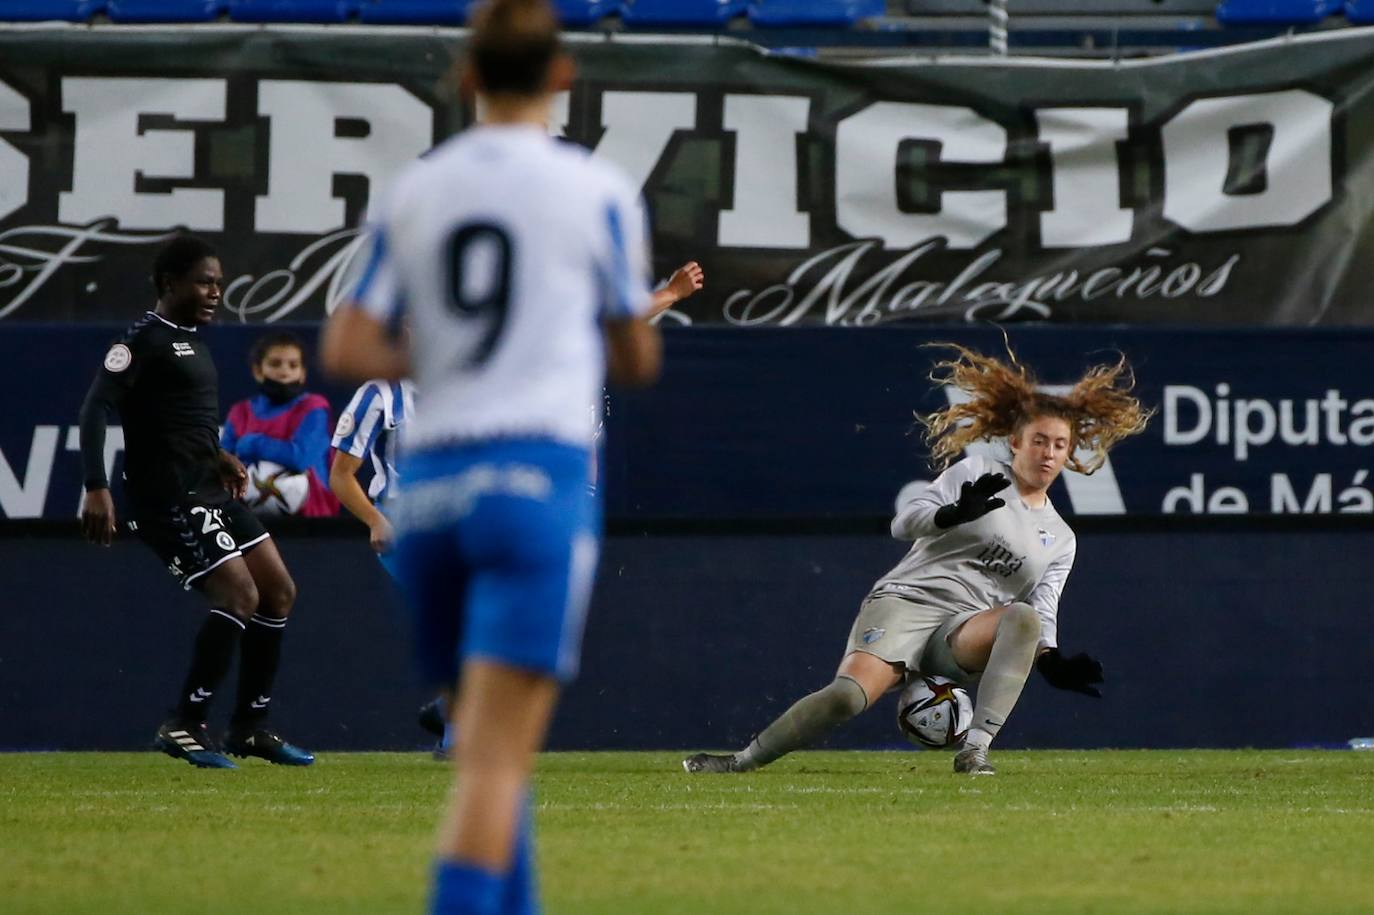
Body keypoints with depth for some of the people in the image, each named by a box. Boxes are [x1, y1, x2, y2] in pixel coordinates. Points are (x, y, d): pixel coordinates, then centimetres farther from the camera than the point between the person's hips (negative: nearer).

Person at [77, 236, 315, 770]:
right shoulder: (144, 339, -10)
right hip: (167, 497, -10)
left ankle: (251, 727, 16)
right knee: (239, 595, -18)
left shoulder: (193, 341, 19)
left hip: (208, 490, 10)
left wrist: (219, 457, 15)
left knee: (278, 591, 9)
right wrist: (97, 488, -27)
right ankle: (184, 726, -10)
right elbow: (97, 407, -19)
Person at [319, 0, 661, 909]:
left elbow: (347, 348, 2)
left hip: (428, 485, 4)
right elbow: (637, 359, 10)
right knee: (495, 759, -11)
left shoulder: (412, 192, 9)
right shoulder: (597, 191, 1)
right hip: (539, 476, -4)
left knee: (488, 751, 17)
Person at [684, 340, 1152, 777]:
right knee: (849, 693, -29)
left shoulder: (1060, 540, 18)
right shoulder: (977, 471, 8)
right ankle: (744, 761, -12)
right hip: (905, 601, -2)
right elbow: (903, 522, -1)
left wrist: (1053, 663, -10)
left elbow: (1042, 617, 12)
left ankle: (975, 749, -34)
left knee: (1023, 618, -32)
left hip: (966, 634, 2)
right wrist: (956, 513, -22)